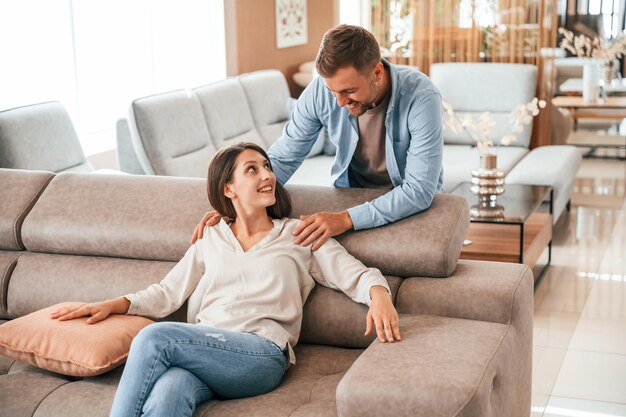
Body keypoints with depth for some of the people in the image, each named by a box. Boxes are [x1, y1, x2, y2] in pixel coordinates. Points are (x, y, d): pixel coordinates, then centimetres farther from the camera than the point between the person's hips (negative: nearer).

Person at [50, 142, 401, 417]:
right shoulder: (211, 240, 25)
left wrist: (379, 294, -15)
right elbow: (168, 292, 20)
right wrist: (116, 305, 3)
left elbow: (356, 275, 9)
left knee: (154, 338, -30)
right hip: (201, 355, 2)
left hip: (262, 356, -2)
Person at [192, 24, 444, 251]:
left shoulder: (422, 98, -28)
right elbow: (282, 159, -10)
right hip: (351, 193, 3)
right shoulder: (320, 91, -18)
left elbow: (420, 189, -31)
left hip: (412, 205, -2)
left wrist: (347, 219, -43)